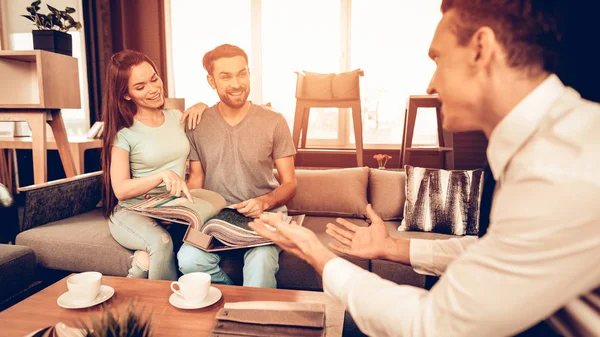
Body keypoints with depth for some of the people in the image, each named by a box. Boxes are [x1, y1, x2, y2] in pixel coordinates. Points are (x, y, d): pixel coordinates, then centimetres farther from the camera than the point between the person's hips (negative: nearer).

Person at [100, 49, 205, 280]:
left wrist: (199, 107, 4)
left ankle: (142, 262, -14)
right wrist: (163, 174, -26)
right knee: (161, 242, -36)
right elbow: (120, 189, -10)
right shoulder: (123, 133, -3)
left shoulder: (177, 118, 9)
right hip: (133, 212, -2)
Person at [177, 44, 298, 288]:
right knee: (189, 259, -26)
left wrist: (264, 201, -19)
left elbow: (289, 183, 1)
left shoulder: (274, 122, -1)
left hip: (263, 216, -2)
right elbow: (196, 180, 11)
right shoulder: (198, 124, 5)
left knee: (260, 264, -31)